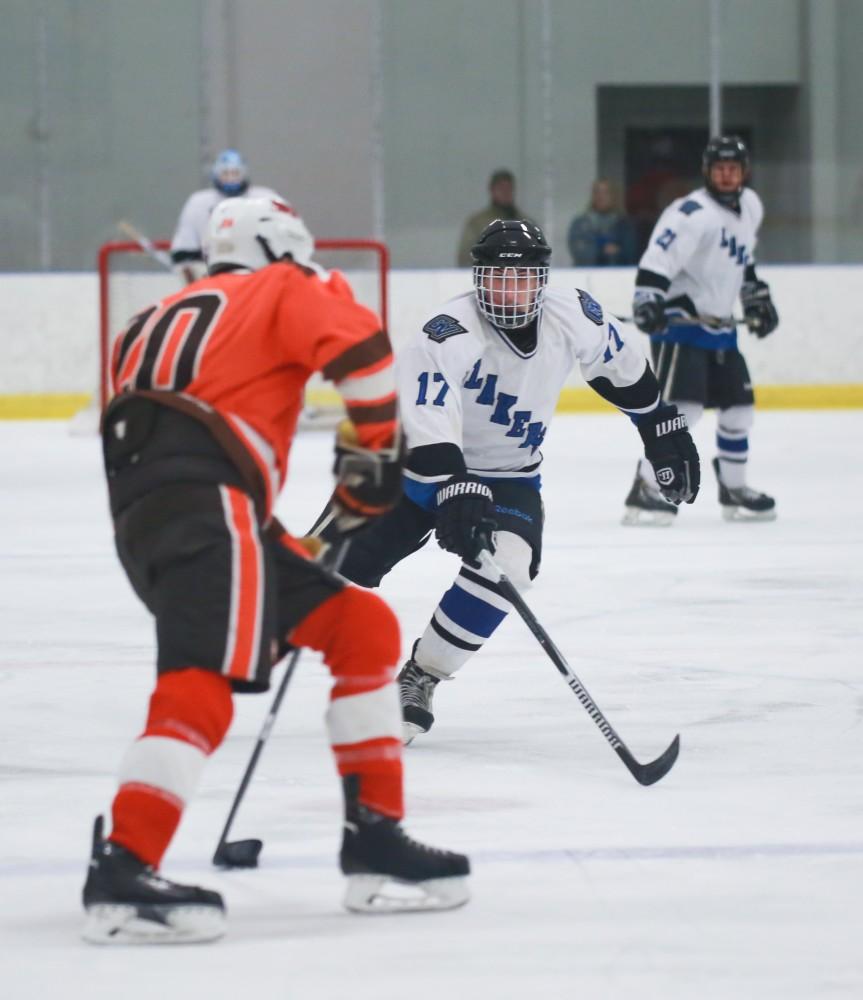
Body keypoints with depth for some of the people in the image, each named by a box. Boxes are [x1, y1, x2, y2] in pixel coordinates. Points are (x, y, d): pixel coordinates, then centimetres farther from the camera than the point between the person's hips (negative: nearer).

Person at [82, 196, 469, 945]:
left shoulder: (178, 310, 33)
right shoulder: (285, 290, 11)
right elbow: (359, 345, -8)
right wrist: (371, 455, 3)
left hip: (146, 512, 9)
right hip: (202, 498, -9)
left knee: (361, 627, 15)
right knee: (203, 682, -22)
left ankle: (375, 840, 12)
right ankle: (122, 873, -36)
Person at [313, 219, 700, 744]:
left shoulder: (573, 317, -12)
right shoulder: (448, 335, -28)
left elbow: (621, 363, 9)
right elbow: (427, 421, -38)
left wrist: (662, 426, 16)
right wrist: (453, 489, -50)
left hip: (508, 475, 3)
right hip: (415, 464, -3)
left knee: (508, 563, -26)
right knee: (340, 560, -8)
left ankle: (418, 678, -12)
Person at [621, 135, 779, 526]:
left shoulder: (750, 207, 10)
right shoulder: (693, 214, -19)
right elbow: (657, 258, -27)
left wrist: (756, 296, 28)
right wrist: (648, 299, -39)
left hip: (719, 326, 9)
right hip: (679, 323, -9)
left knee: (739, 407, 12)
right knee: (682, 406, -21)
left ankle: (733, 489, 28)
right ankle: (645, 493, -21)